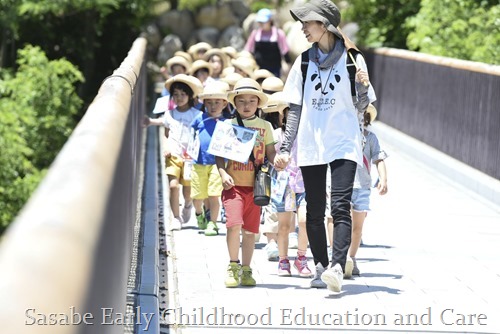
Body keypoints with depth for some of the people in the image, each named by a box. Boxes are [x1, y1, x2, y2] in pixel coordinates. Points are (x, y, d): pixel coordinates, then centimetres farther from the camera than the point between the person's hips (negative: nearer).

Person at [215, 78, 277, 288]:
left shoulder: (265, 126, 10)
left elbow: (270, 152, 13)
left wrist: (276, 161, -9)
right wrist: (222, 172, -10)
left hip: (255, 185, 2)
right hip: (234, 184, -2)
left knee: (250, 228, 6)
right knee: (234, 223, -18)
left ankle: (246, 270, 17)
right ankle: (233, 265, -3)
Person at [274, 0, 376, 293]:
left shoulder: (352, 60, 0)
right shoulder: (304, 62, 8)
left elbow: (360, 109, 5)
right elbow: (296, 109, 12)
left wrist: (363, 87, -16)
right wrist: (286, 148, 7)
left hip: (344, 145, -4)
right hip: (310, 145, 4)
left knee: (340, 207, -16)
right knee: (315, 211, 5)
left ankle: (337, 267, -26)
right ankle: (321, 268, 13)